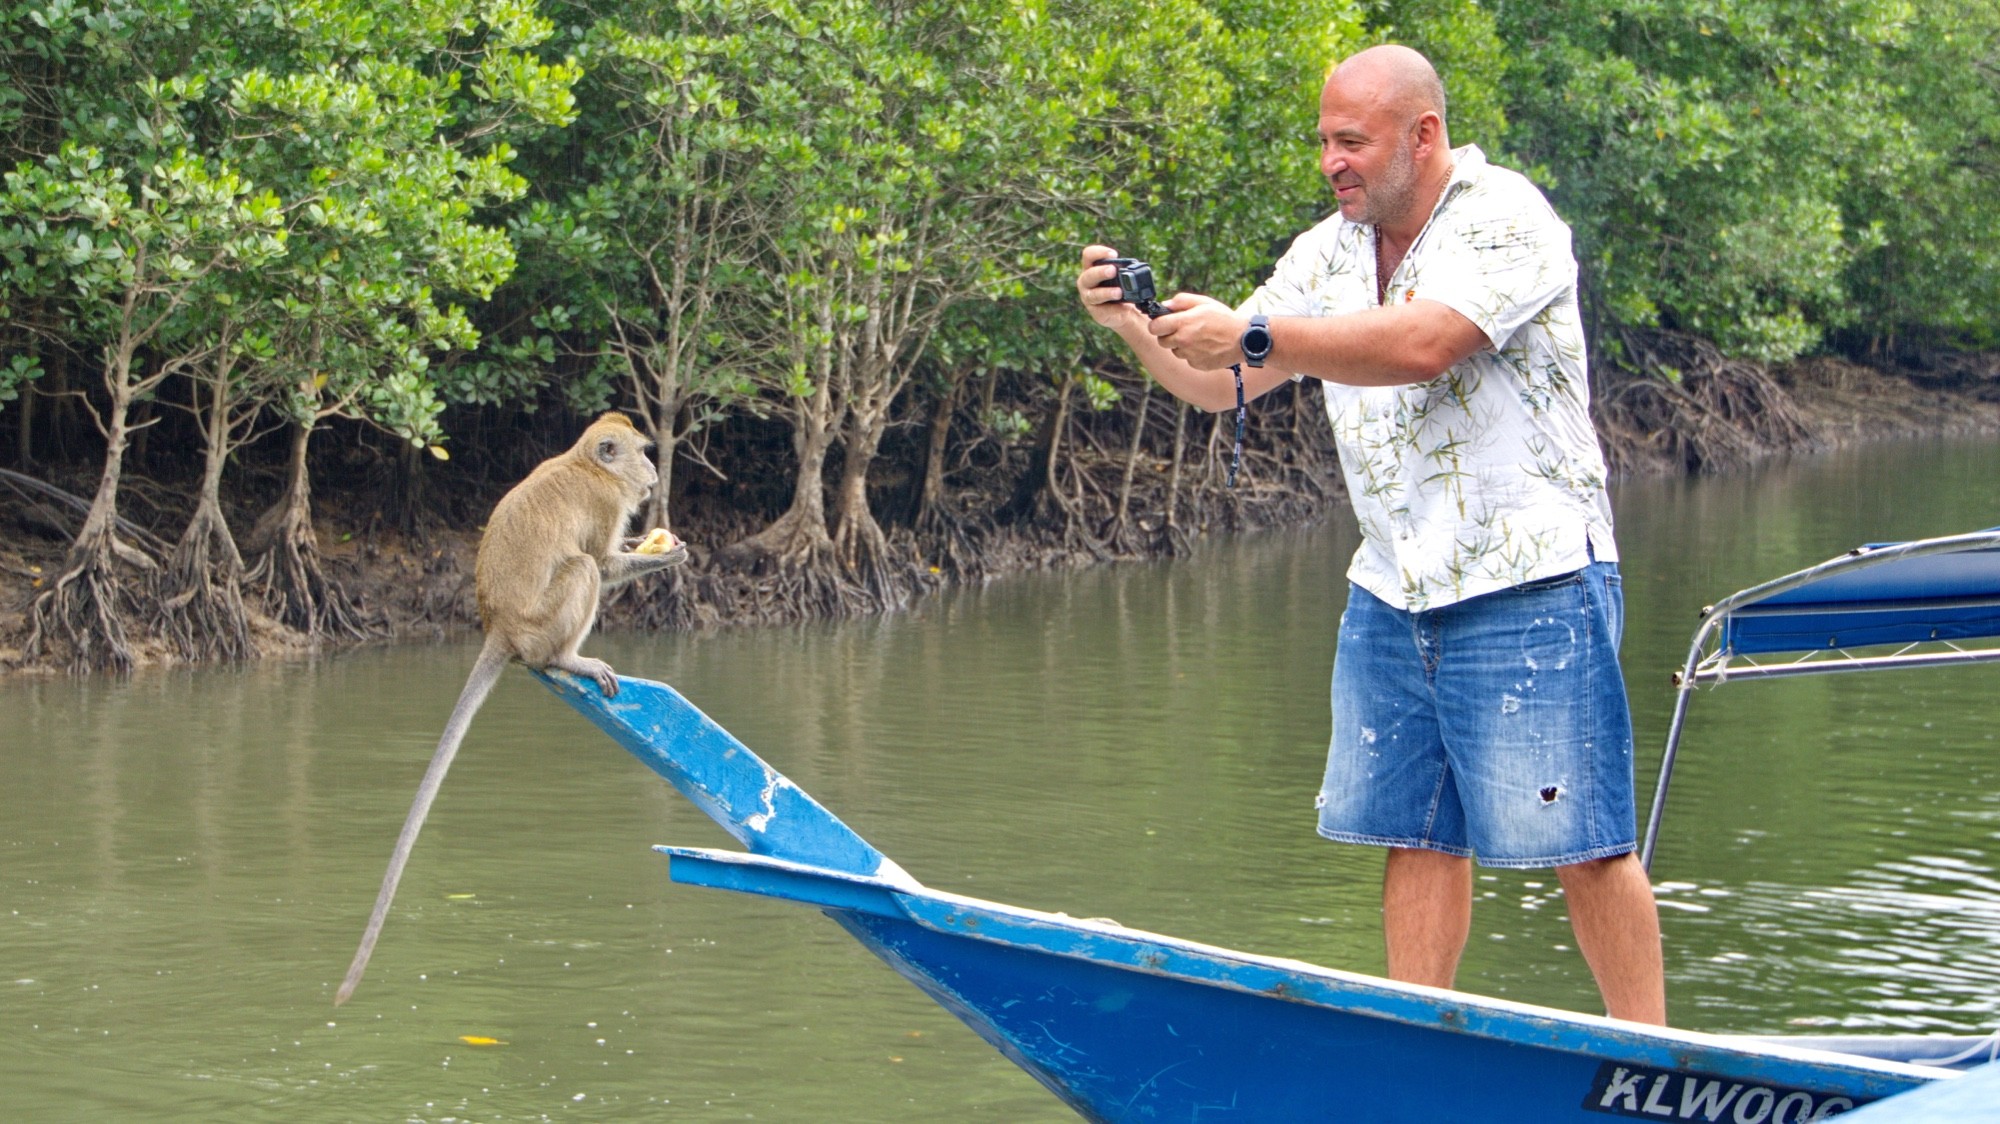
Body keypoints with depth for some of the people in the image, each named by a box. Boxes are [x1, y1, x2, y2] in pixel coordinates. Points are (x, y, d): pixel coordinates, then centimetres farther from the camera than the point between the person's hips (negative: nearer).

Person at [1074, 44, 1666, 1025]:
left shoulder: (1504, 218, -11)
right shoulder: (1328, 253, 11)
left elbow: (1419, 345, -26)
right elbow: (1221, 384, 12)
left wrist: (1254, 333, -25)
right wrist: (1130, 326, -6)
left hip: (1528, 586, -7)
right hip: (1391, 599, 7)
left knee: (1584, 844, -5)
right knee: (1417, 832, 7)